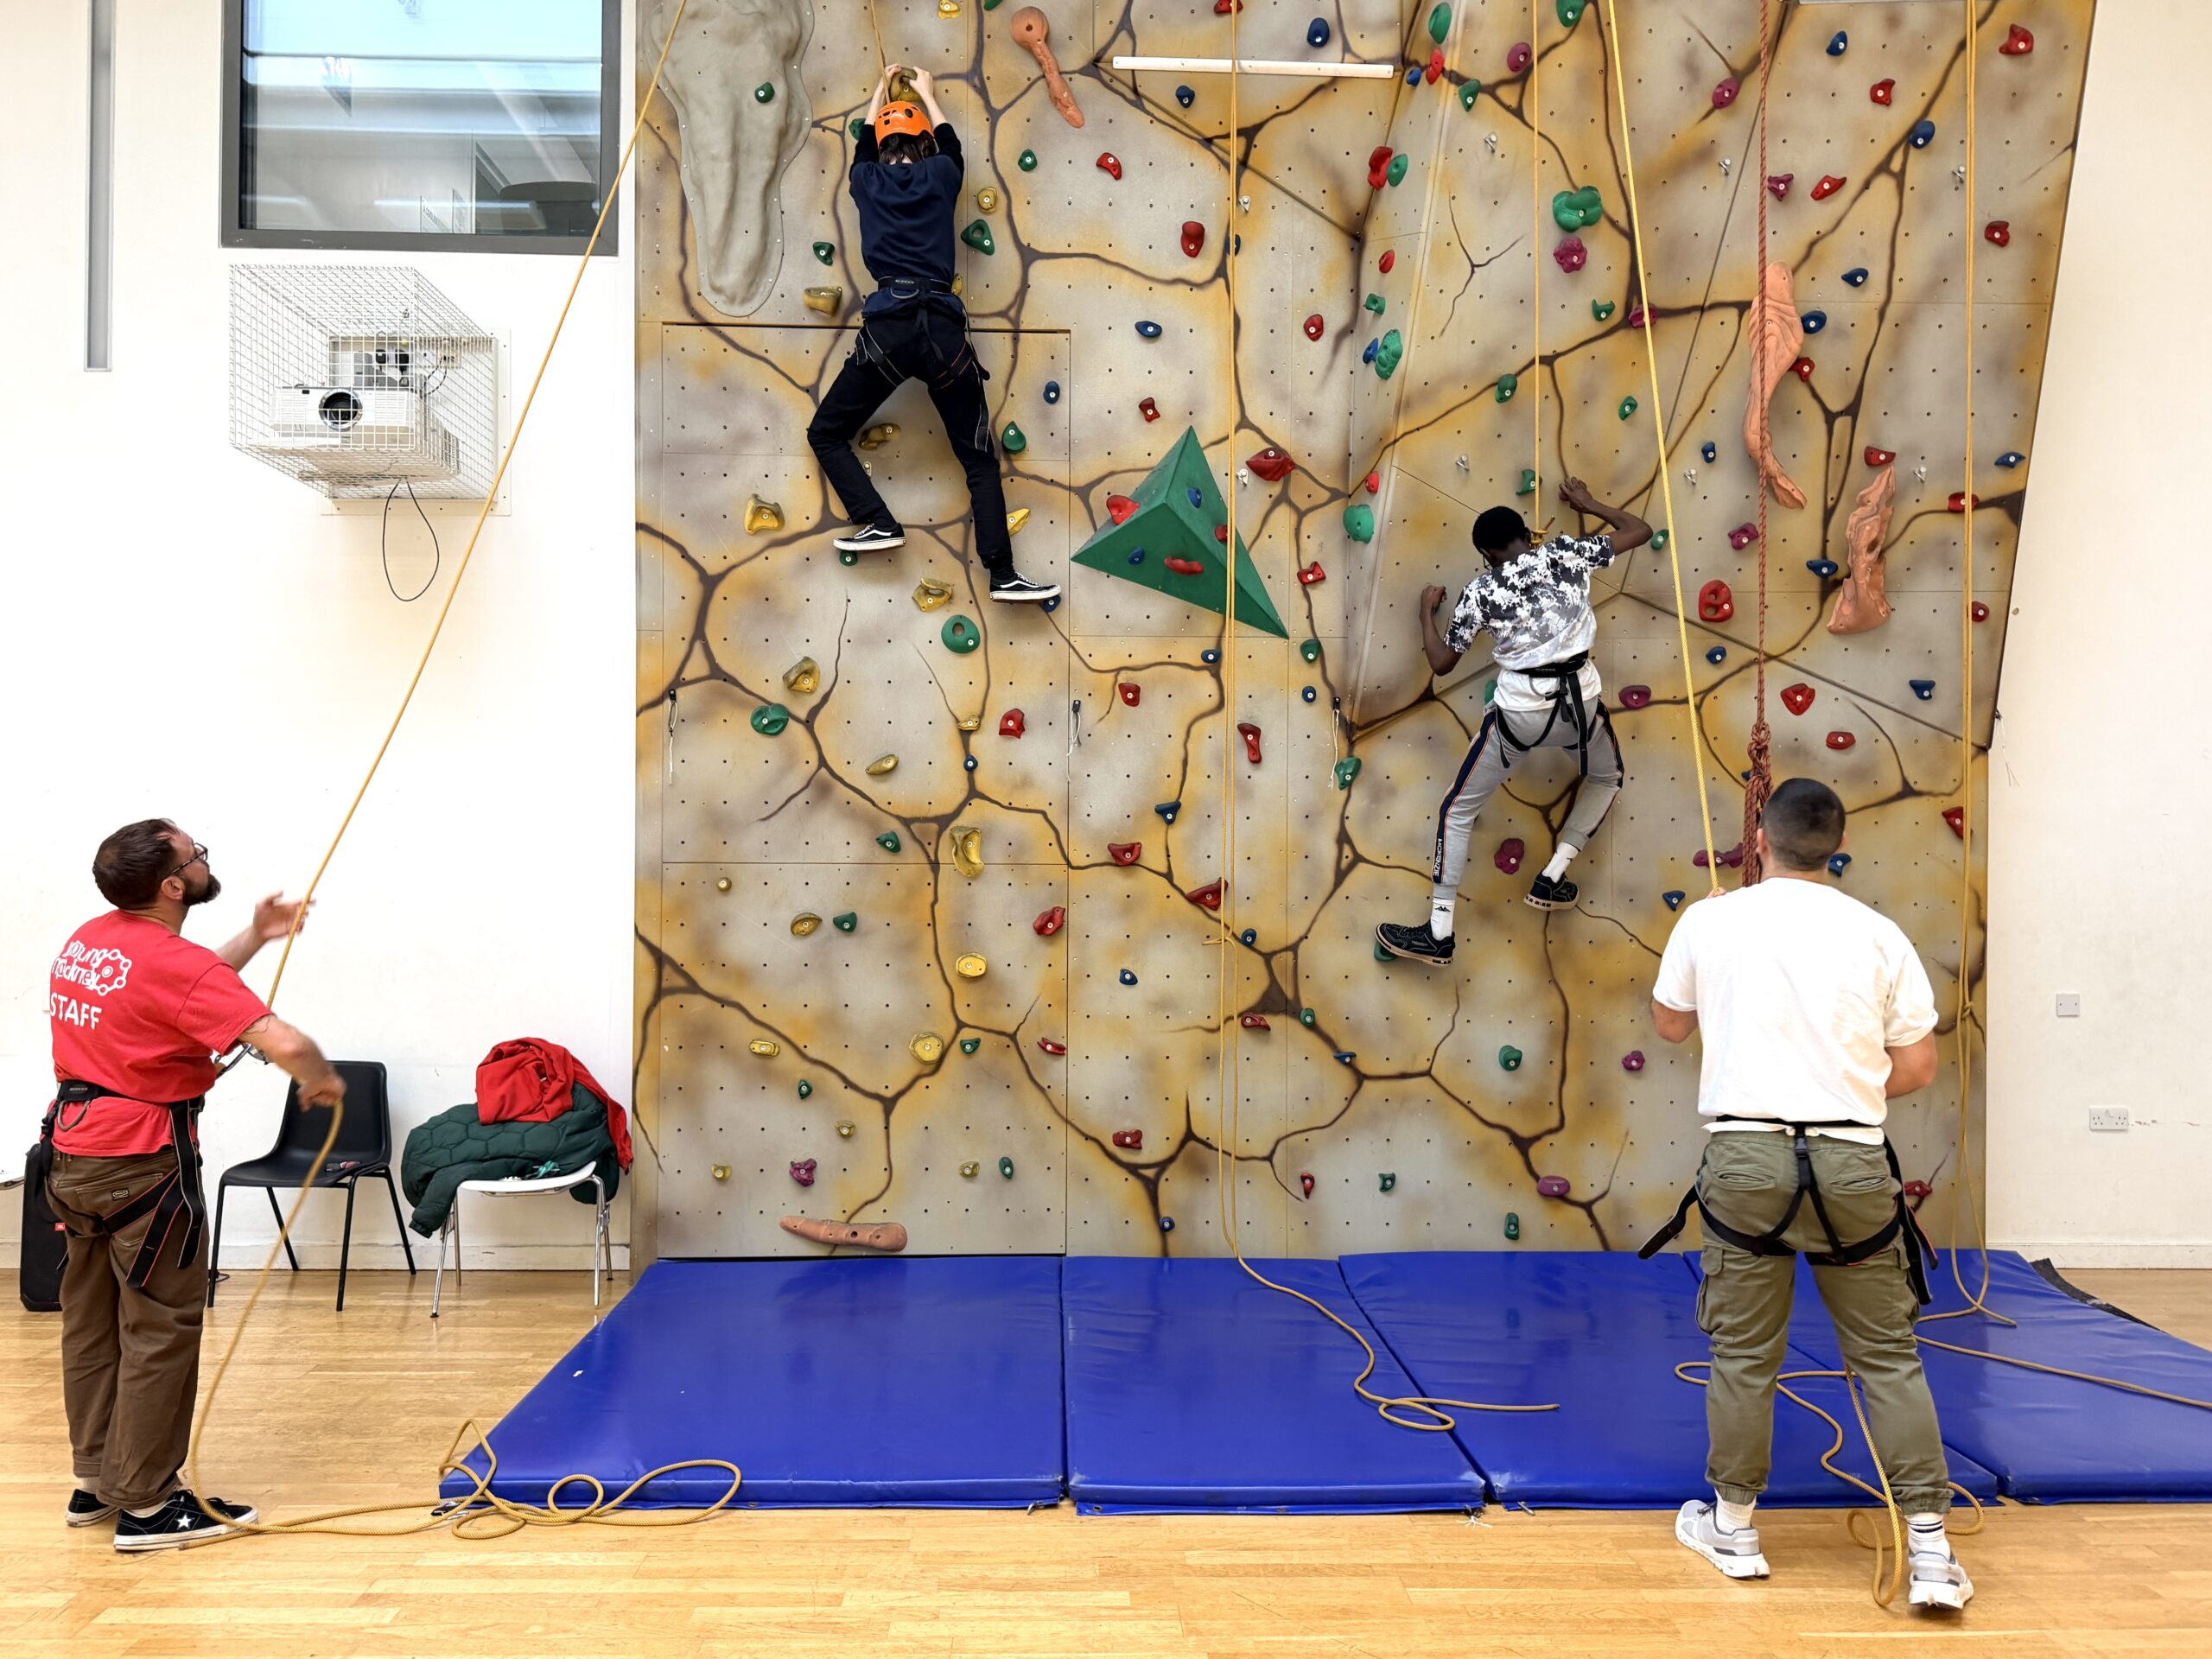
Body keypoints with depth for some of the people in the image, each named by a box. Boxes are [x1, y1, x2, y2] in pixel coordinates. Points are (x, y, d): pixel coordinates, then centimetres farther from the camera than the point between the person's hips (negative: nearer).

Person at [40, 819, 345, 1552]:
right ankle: (147, 1506, 6)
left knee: (91, 1320, 17)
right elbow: (283, 1042, -31)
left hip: (72, 1153, 10)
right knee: (160, 1330, -1)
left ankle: (97, 1481, 29)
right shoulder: (175, 962, -20)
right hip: (141, 1161, -10)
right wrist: (322, 1079, -11)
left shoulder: (88, 939, 7)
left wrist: (256, 938, 20)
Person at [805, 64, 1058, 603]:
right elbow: (949, 143, 36)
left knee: (826, 434, 17)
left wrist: (882, 89, 52)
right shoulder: (940, 176, 11)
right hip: (943, 329, 1)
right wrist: (926, 93, 52)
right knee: (980, 458, 6)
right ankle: (1003, 574, -5)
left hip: (886, 326, -1)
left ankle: (879, 523, 0)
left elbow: (864, 144, 36)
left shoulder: (868, 183, 13)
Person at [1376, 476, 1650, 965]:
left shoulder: (1481, 590, -3)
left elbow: (1441, 662, 3)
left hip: (1519, 712, -2)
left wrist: (1426, 611, 19)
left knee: (1458, 810, 12)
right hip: (1580, 700, 2)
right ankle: (1551, 879, 28)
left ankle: (1439, 934, 10)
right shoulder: (1568, 554, 1)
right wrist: (1589, 505, 27)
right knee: (1607, 778, 35)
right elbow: (1641, 530, 15)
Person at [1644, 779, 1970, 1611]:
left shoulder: (1710, 921, 0)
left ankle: (1732, 1526, 23)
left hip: (1746, 1155, -1)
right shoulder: (1879, 934, 2)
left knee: (1743, 1354, 11)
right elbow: (1917, 1065, 5)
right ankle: (1930, 1550, 12)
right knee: (1889, 1356, 11)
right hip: (1852, 1162, 1)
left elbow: (1670, 1023, 17)